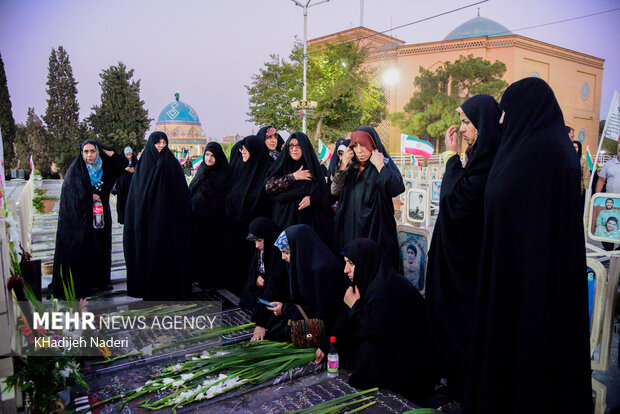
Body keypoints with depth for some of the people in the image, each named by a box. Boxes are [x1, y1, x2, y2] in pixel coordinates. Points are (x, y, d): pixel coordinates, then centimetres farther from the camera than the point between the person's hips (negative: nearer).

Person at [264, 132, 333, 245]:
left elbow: (325, 193, 7)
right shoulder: (281, 165, 8)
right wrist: (293, 177, -8)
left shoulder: (313, 166, 8)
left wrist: (312, 198, -14)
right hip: (286, 218, 0)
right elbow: (268, 186, -6)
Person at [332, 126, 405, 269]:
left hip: (374, 230, -4)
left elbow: (396, 189, -22)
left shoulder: (385, 164, -4)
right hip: (350, 228, 5)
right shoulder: (351, 167, 12)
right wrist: (343, 165, -2)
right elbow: (335, 191, 4)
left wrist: (379, 165, -17)